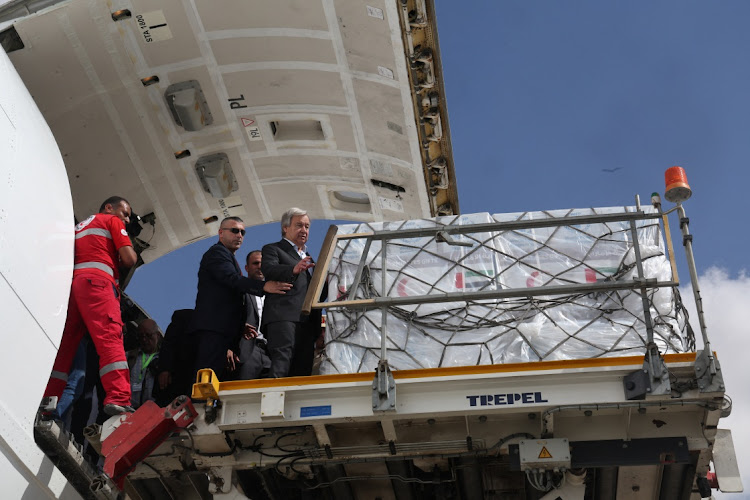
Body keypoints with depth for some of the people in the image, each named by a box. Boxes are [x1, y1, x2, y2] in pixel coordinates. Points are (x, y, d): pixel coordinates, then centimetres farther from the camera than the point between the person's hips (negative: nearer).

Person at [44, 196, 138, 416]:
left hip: (69, 282, 7)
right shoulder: (112, 221, 15)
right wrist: (131, 254, 26)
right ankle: (118, 399, -35)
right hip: (96, 281, -7)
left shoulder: (79, 227, 36)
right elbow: (129, 259, 4)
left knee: (65, 346, 4)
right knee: (110, 337, -19)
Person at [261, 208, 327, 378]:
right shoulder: (273, 249, 12)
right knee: (282, 360, -25)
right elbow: (268, 270, -11)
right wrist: (293, 270, -29)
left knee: (303, 370, -2)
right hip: (283, 316, -7)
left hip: (307, 320, 7)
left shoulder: (307, 257, 34)